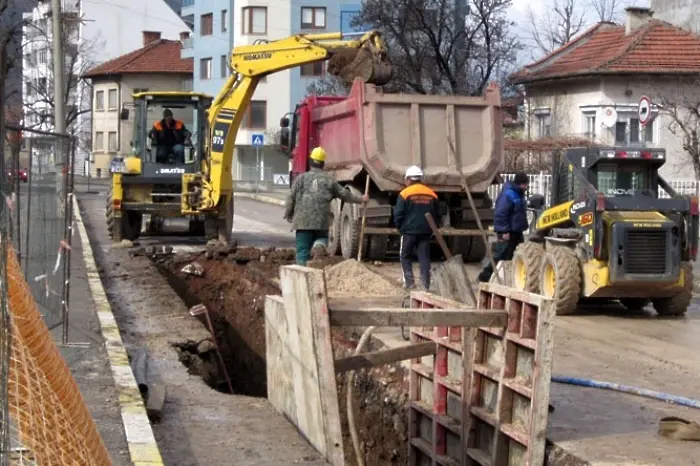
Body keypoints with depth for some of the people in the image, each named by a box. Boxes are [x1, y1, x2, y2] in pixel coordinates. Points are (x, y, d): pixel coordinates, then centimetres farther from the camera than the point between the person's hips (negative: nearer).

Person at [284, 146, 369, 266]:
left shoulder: (301, 178, 1)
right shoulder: (329, 180, 8)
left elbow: (291, 198, 0)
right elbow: (345, 194, 14)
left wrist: (288, 215, 15)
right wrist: (361, 199, 29)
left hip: (303, 221, -1)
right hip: (321, 222, 1)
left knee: (303, 251, 3)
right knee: (321, 238, 21)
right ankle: (319, 246, -13)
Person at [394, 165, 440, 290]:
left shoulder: (405, 193, -6)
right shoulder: (432, 194, 9)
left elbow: (398, 214, -7)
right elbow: (437, 215, 13)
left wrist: (400, 228, 7)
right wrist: (433, 229, 21)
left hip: (409, 231, -3)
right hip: (426, 232, 3)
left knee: (405, 256, 11)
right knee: (424, 258, 6)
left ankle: (409, 281, 2)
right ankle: (426, 284, 0)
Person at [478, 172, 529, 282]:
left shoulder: (519, 194, 13)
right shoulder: (508, 195, -19)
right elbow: (500, 214, -24)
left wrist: (522, 227, 25)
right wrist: (504, 231, -25)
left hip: (516, 232, 10)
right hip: (507, 233, -10)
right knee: (501, 256, -8)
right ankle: (485, 276, -3)